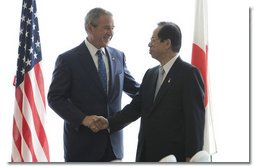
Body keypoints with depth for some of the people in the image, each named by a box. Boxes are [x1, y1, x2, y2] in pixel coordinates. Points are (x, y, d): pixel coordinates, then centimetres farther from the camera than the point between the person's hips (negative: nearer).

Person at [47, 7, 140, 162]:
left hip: (113, 141, 4)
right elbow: (55, 97, -7)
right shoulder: (68, 59, -7)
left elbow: (135, 89, 15)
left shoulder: (118, 56, 8)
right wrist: (83, 119, -20)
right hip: (82, 140, -4)